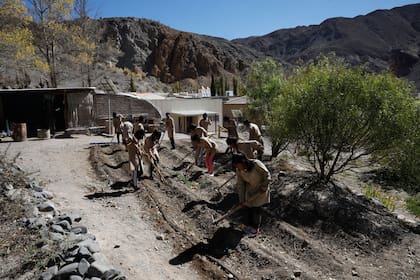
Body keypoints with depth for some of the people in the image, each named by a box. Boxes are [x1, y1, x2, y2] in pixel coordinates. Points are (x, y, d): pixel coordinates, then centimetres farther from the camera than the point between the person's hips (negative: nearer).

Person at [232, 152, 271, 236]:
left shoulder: (256, 164, -33)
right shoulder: (239, 170, -16)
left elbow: (267, 176, -20)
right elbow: (240, 185, -9)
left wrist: (263, 188, -18)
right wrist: (242, 200, -8)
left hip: (260, 189, -4)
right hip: (250, 190, 4)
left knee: (256, 209, 5)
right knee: (249, 207, 9)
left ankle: (256, 228, 26)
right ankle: (251, 225, 32)